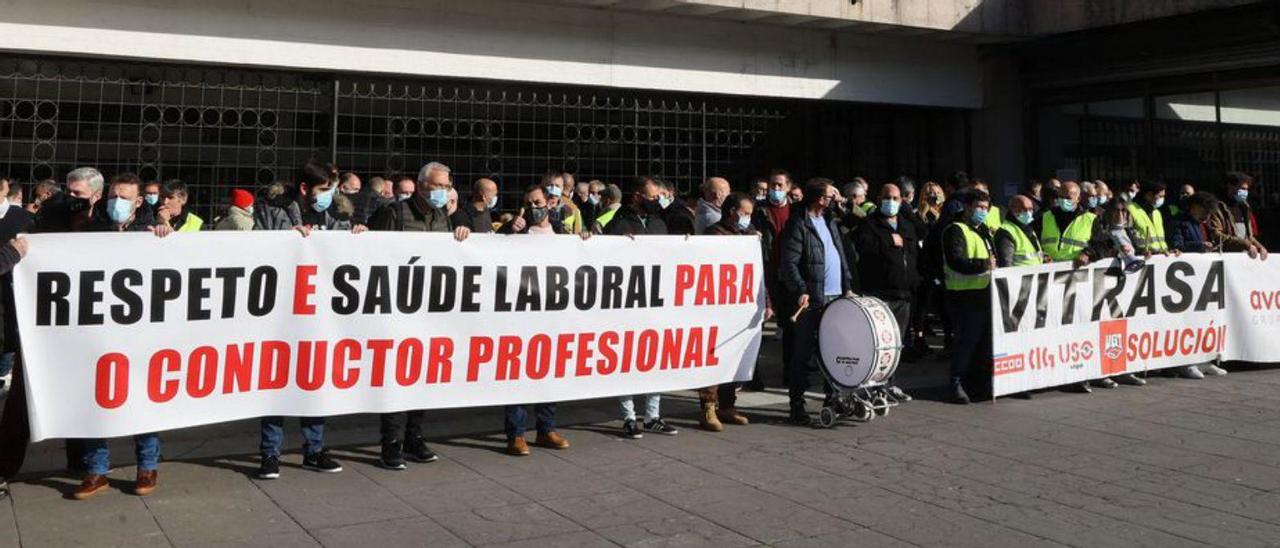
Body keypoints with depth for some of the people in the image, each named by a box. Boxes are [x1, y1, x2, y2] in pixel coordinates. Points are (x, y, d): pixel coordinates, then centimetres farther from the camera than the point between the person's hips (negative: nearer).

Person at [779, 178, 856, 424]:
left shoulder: (829, 221, 17)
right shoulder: (798, 224, -8)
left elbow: (841, 256, 22)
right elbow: (789, 263, -15)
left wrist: (847, 286, 14)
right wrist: (801, 290, -24)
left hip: (835, 298, 8)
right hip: (811, 301, -7)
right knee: (803, 353, -2)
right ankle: (797, 405, 4)